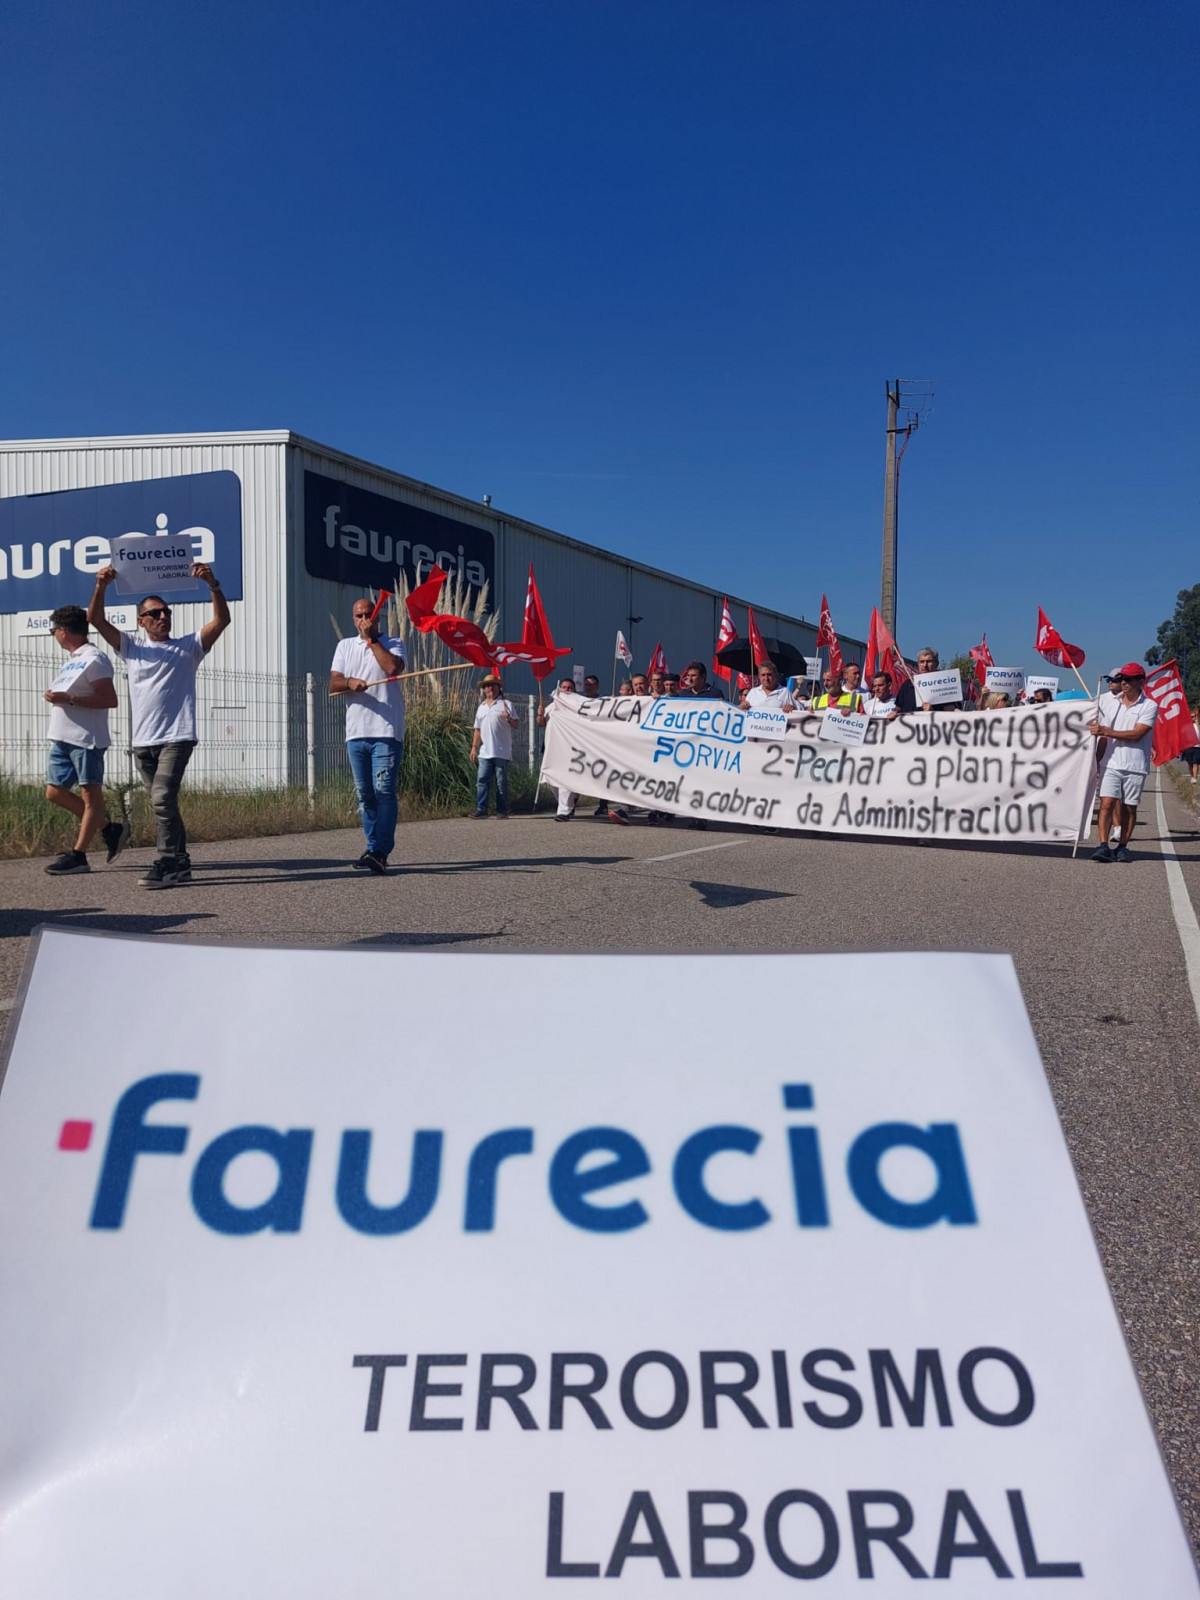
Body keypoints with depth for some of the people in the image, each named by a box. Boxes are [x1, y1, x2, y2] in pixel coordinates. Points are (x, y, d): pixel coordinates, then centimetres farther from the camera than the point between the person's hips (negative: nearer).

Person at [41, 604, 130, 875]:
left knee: (90, 794, -4)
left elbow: (110, 699, -18)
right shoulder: (71, 660, 19)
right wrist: (55, 697, 10)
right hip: (62, 739, 10)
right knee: (55, 792, 9)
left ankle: (78, 855, -4)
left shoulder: (93, 659, -10)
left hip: (86, 739, -10)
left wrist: (68, 699, -21)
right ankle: (110, 829, 17)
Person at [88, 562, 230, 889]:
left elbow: (222, 619, -3)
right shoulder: (130, 647, 16)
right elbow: (95, 619, 6)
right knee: (163, 803, 9)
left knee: (162, 799, -17)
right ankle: (179, 862, 16)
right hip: (142, 741, 4)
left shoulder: (189, 646, 9)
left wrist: (213, 584, -16)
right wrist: (101, 587, -10)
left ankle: (165, 864, -17)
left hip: (176, 737, -4)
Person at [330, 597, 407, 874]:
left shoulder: (393, 644, 7)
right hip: (356, 733, 5)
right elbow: (333, 684, 8)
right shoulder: (345, 646, 17)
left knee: (384, 791, -12)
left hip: (386, 731, -4)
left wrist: (372, 639, -5)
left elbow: (393, 668, -16)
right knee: (365, 795, 8)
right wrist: (349, 682, -15)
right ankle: (375, 850, 16)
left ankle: (379, 852, -14)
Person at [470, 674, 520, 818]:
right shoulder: (481, 707, 19)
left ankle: (502, 812, 3)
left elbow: (517, 725, 1)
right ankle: (481, 810, -1)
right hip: (484, 752, 4)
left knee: (501, 783, -1)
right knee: (482, 781, -2)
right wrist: (474, 747, 15)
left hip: (501, 752, -4)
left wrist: (509, 719, -20)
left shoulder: (505, 704, 4)